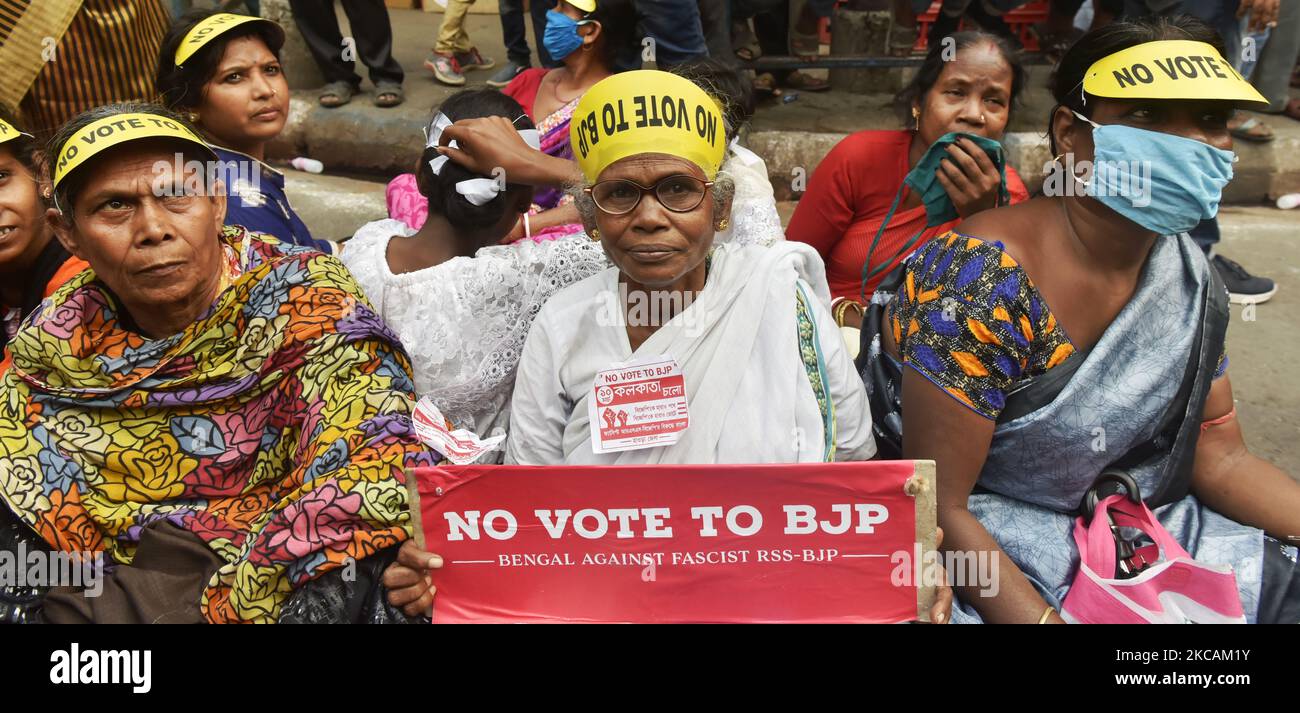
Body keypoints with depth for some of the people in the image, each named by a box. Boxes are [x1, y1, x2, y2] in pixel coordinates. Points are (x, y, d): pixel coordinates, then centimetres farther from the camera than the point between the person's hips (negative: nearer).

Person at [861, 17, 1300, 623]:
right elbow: (939, 509, -22)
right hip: (980, 551, -7)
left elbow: (1221, 459, 6)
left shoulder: (1188, 277, -1)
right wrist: (1044, 617, -27)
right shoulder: (981, 281, -25)